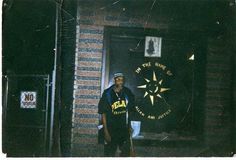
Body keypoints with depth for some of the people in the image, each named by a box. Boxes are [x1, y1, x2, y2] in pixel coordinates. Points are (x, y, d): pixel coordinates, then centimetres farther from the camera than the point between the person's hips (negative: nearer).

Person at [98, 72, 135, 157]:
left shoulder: (128, 93, -2)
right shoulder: (107, 94, -12)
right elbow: (103, 114, -10)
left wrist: (129, 125, 11)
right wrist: (106, 131, -13)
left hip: (125, 129, 3)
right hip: (111, 129, -3)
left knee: (125, 152, 13)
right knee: (109, 153, 8)